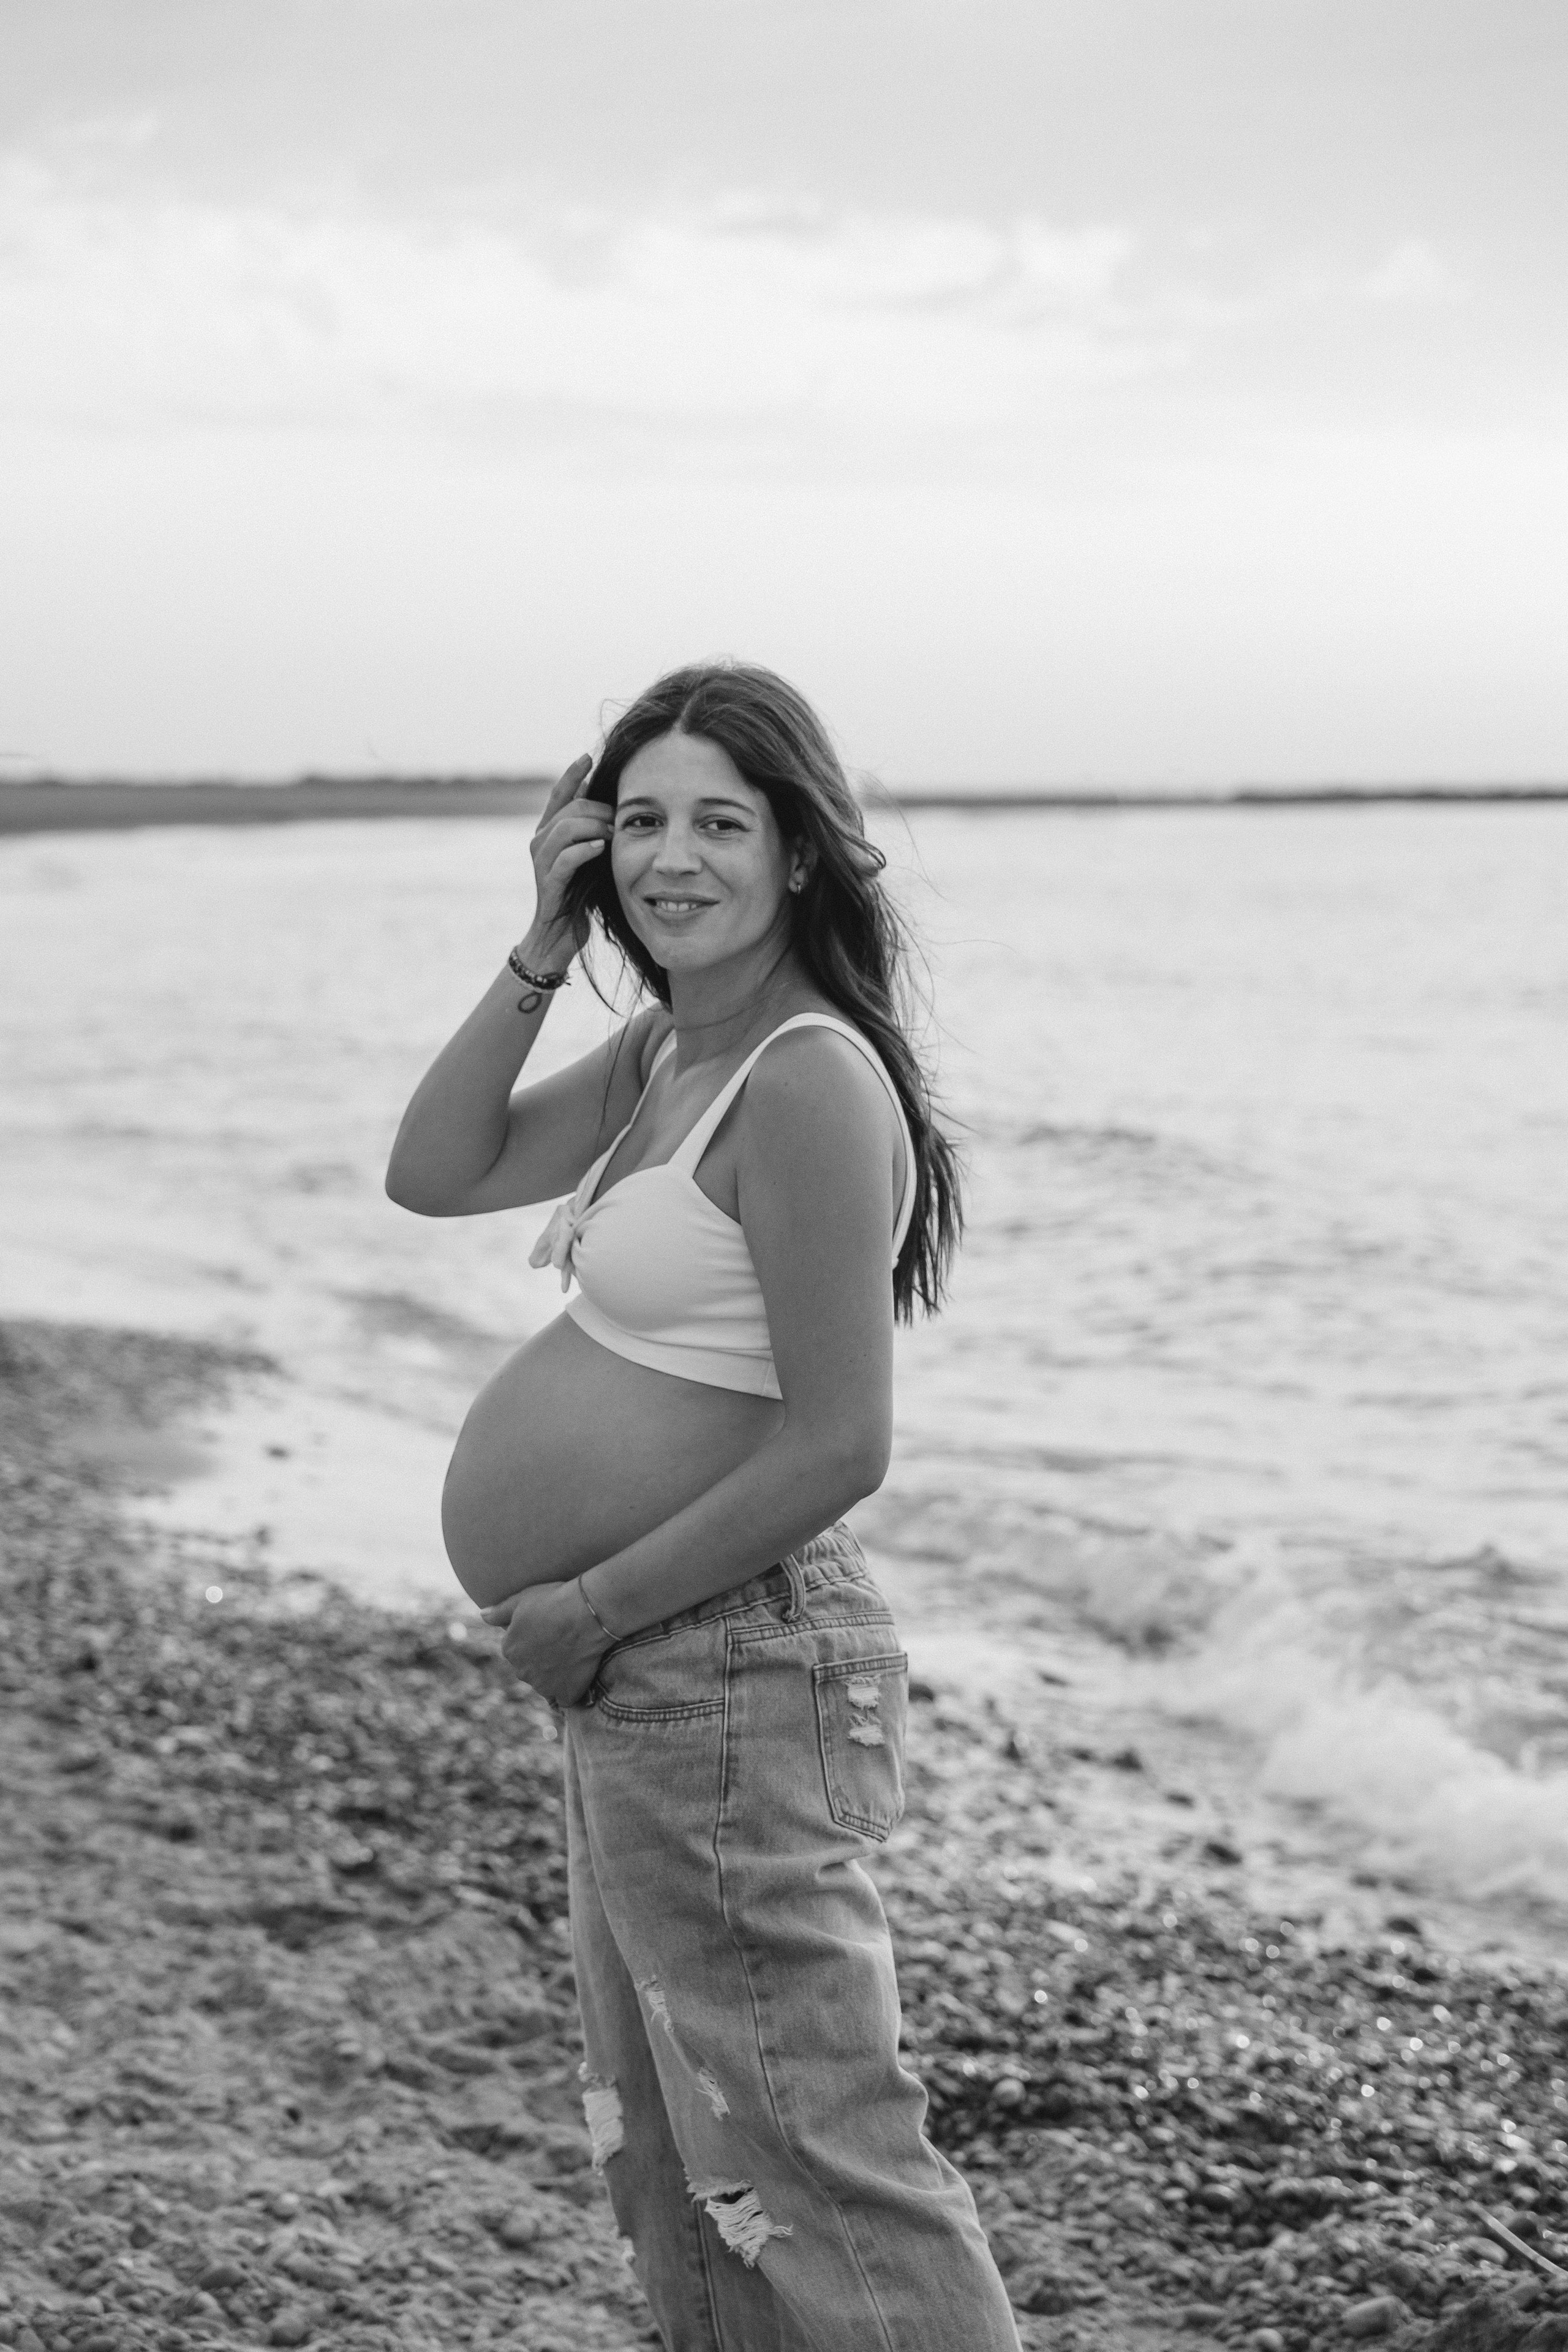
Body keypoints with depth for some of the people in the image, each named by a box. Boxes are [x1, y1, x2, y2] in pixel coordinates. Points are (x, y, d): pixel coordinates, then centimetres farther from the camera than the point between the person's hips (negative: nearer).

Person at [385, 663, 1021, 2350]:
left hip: (730, 1676, -10)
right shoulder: (661, 1051, 8)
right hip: (634, 1685, 10)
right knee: (663, 2159, 21)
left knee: (805, 2161, -1)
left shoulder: (809, 1084, -21)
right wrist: (540, 953, -2)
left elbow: (837, 1448, -24)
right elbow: (434, 1174, 8)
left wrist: (587, 1608, -15)